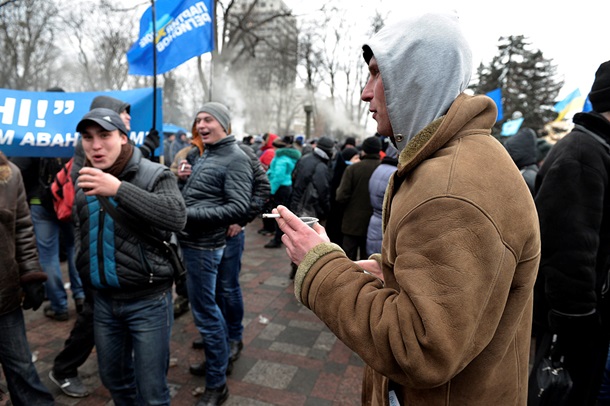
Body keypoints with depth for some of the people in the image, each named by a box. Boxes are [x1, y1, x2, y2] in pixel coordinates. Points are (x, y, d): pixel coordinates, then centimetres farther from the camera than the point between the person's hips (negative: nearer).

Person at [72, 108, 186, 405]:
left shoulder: (154, 175, -12)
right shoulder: (83, 182, 6)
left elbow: (177, 217, -31)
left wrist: (118, 189, -37)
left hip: (148, 302, -5)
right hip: (103, 300, 6)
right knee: (113, 379, 24)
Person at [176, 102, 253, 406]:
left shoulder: (235, 158, -13)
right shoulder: (200, 154, 13)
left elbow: (238, 208, -23)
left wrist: (190, 214, -23)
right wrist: (181, 179, -2)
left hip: (204, 245, -9)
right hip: (189, 241, 9)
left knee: (205, 312, 0)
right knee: (207, 306, 21)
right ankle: (221, 357, 40)